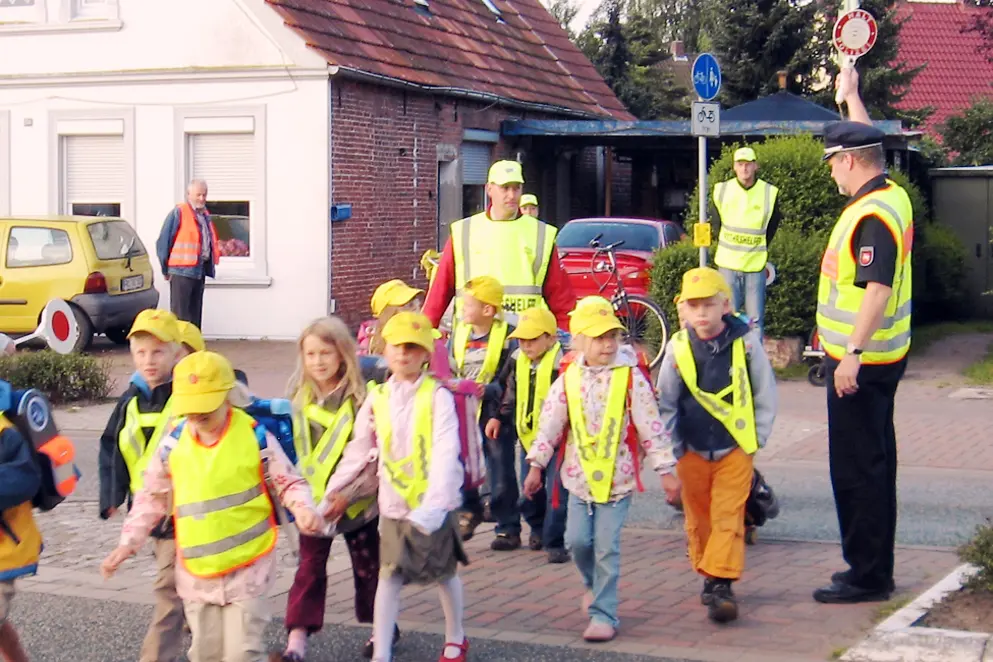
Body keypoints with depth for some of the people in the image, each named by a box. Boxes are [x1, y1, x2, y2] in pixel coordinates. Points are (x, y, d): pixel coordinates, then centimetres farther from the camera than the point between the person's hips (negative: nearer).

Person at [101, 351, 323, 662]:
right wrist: (129, 541, 5)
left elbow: (287, 482, 1)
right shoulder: (173, 443, -1)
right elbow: (153, 497, 11)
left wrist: (303, 508, -20)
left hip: (247, 564, -3)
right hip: (196, 569, 3)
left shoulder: (255, 437, -9)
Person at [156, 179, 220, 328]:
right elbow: (163, 242, -8)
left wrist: (209, 265, 12)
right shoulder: (179, 213, -8)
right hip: (182, 270, -8)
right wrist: (166, 269, -4)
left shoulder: (205, 215, 15)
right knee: (180, 315, -7)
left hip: (200, 270, 8)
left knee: (195, 314, 12)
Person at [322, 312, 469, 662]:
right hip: (393, 505, 3)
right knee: (389, 576, -1)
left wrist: (434, 504, -29)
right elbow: (357, 452, 8)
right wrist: (332, 492, 7)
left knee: (445, 572, 13)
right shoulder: (377, 400, 2)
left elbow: (446, 453, -19)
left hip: (433, 506, -3)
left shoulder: (437, 396, -11)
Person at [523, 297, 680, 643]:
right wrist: (536, 465, -1)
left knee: (606, 547, -4)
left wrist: (666, 470, -4)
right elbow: (549, 425, 4)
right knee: (577, 540, 3)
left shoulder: (631, 378, -7)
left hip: (617, 477, -3)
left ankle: (604, 614, 5)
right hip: (579, 475, 3)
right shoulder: (568, 380, 0)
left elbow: (651, 428, -5)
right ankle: (593, 583, 35)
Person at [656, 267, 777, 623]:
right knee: (699, 519, 12)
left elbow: (765, 395, 2)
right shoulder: (678, 349, -4)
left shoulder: (745, 342, -8)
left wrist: (756, 439, 0)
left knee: (728, 517, -8)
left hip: (735, 450, -2)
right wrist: (673, 446, 3)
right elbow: (666, 403, 7)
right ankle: (709, 577, 27)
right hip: (692, 452, 3)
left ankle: (721, 584, -9)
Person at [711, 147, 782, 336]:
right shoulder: (722, 190, -1)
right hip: (728, 264, 0)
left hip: (755, 265, 0)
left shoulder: (770, 193, -3)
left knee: (756, 319, 1)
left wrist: (761, 247, 12)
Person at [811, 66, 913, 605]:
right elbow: (868, 144, 28)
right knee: (874, 462, 16)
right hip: (882, 357, 10)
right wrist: (851, 95, 35)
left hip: (860, 363, -10)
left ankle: (866, 576, 0)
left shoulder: (872, 216, -21)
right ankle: (874, 566, 25)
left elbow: (879, 287, -29)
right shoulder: (890, 194, 8)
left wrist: (853, 353, -31)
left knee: (856, 468, -5)